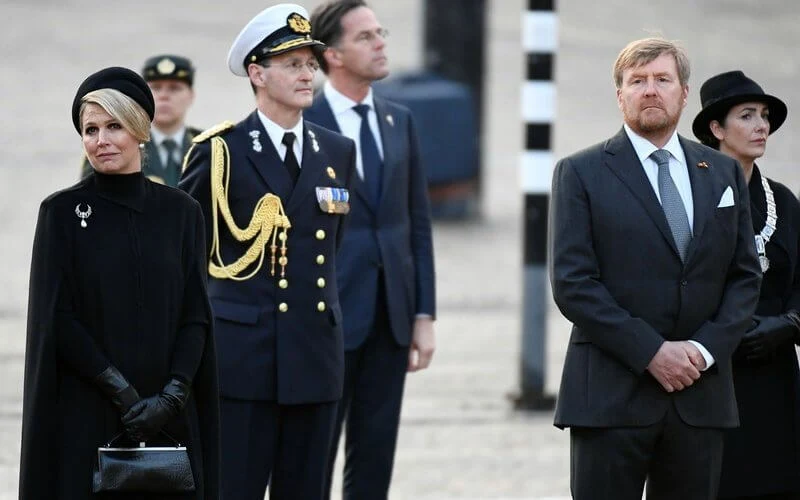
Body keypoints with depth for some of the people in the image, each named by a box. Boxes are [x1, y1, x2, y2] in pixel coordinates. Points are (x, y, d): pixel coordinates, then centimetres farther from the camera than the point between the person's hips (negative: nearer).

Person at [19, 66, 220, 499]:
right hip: (86, 417, -2)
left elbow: (196, 317, 4)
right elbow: (56, 320, -5)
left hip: (169, 417, 2)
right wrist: (121, 392, -13)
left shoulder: (182, 213, 8)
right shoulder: (62, 212, 1)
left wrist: (171, 397, -10)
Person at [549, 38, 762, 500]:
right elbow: (572, 283, -6)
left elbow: (746, 276, 12)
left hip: (701, 393, 4)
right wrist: (651, 352, -13)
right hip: (611, 393, -3)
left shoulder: (724, 174, 14)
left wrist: (705, 349, -6)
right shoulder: (581, 174, 2)